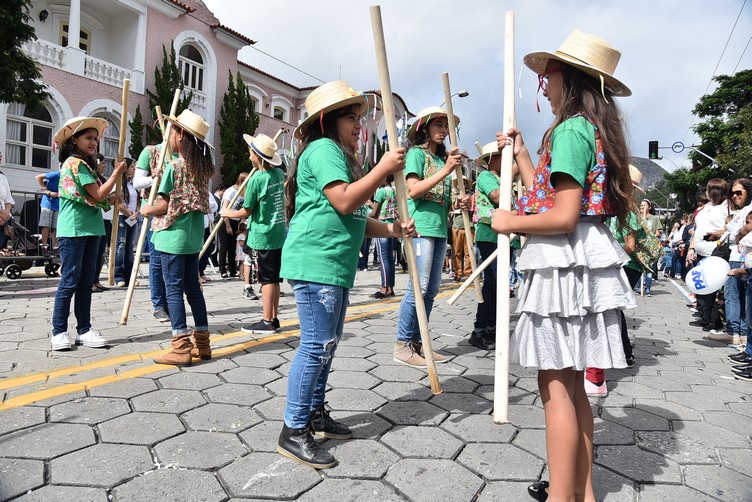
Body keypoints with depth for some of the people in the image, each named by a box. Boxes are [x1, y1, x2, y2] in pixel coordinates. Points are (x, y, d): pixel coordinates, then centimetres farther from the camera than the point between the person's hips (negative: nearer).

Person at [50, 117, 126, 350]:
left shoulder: (86, 165, 19)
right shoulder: (75, 163, -9)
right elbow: (99, 195, -15)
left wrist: (111, 200, 0)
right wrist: (117, 173, -6)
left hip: (90, 229, 9)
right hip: (73, 230, -9)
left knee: (86, 282, 8)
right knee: (69, 282, -5)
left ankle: (83, 330, 13)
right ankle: (58, 331, 5)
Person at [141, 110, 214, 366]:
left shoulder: (173, 167, -12)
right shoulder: (202, 168, 8)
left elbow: (164, 205, -12)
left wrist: (146, 210, 8)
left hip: (173, 235, -7)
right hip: (194, 235, 7)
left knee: (174, 288, -2)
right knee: (192, 285, 13)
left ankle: (181, 348, 0)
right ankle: (202, 342, 17)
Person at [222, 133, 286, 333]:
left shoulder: (257, 179, -14)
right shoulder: (279, 174, 6)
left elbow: (246, 211, -8)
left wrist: (228, 213, 9)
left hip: (264, 235, -7)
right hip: (279, 233, 7)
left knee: (267, 279, -2)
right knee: (274, 279, 11)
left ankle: (267, 322, 5)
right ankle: (274, 319, 18)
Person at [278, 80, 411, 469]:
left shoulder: (340, 156, 24)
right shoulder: (323, 148, -8)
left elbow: (356, 219, 22)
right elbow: (345, 202, -22)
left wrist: (391, 229, 9)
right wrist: (384, 169, -15)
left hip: (336, 265, 11)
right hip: (315, 263, -11)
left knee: (327, 343, 15)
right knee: (316, 345, -8)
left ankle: (315, 412, 28)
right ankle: (293, 431, 3)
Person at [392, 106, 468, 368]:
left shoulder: (442, 158, 21)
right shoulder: (416, 153, 0)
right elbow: (414, 190, -13)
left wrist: (461, 202, 4)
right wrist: (445, 171, -18)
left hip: (440, 228, 8)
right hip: (421, 226, -8)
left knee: (431, 289, 8)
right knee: (419, 287, -11)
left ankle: (417, 342, 16)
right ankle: (402, 344, -1)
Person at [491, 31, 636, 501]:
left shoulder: (570, 130, -11)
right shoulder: (593, 130, 20)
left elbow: (563, 216, -20)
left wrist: (510, 222, -6)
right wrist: (521, 155, 24)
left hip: (565, 264, -10)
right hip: (579, 265, 10)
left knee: (556, 385, -3)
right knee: (572, 384, 15)